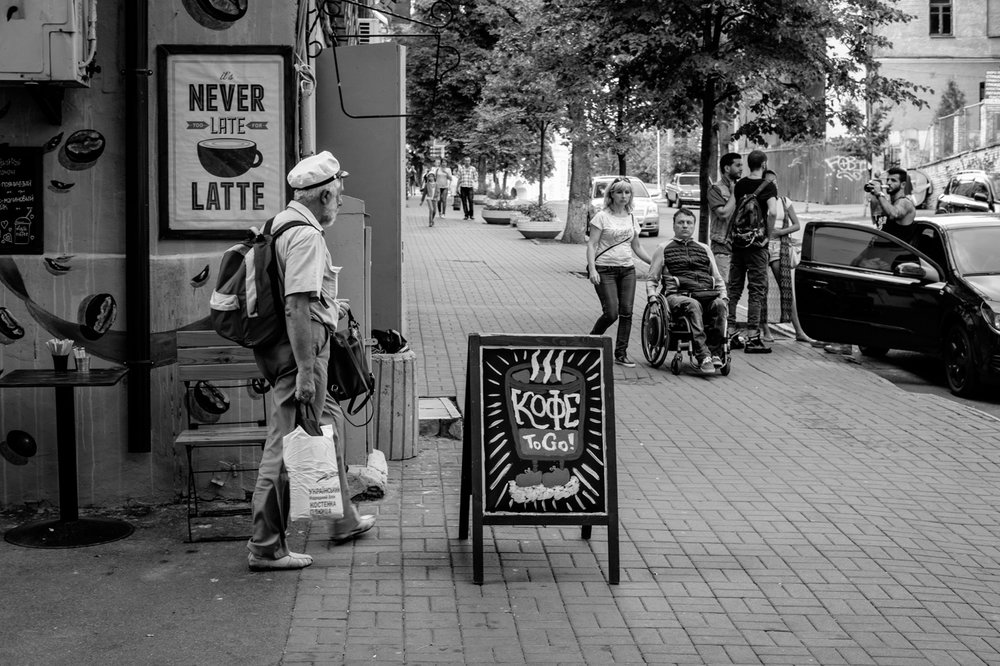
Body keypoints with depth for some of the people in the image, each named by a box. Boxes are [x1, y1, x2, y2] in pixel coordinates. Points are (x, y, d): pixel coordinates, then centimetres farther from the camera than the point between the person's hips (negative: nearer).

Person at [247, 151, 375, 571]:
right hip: (300, 348, -11)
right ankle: (265, 546, 2)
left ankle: (343, 520, 36)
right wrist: (305, 371, -26)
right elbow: (297, 307, -25)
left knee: (328, 420, 23)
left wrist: (328, 307, 32)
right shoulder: (306, 236, -18)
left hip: (275, 345, 11)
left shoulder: (282, 222, 14)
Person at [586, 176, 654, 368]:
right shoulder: (602, 217, -4)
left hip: (627, 269, 5)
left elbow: (636, 247, 21)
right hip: (605, 269, -5)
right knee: (611, 313, -11)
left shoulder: (631, 218, 13)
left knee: (626, 312, -2)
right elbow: (592, 244, -7)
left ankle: (621, 353, 8)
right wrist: (592, 269, -19)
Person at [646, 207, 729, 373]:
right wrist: (653, 297, 1)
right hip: (677, 296, -3)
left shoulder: (704, 249, 29)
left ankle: (715, 353, -34)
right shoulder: (664, 249, 20)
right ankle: (703, 357, -46)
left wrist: (723, 297, 10)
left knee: (719, 305, -33)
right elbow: (652, 280, 21)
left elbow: (718, 279, 29)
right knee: (693, 305, -38)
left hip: (706, 295, 3)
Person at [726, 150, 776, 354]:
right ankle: (752, 338, -1)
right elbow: (773, 212, -22)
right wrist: (768, 235, -11)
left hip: (737, 243, 5)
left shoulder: (739, 185, 8)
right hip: (756, 245, -5)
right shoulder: (767, 186, -9)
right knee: (757, 291, 0)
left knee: (733, 289, 11)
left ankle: (730, 333, 13)